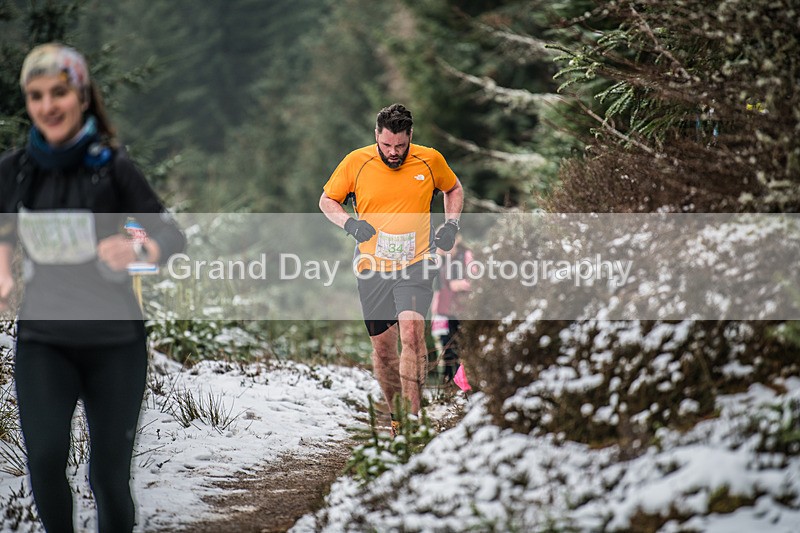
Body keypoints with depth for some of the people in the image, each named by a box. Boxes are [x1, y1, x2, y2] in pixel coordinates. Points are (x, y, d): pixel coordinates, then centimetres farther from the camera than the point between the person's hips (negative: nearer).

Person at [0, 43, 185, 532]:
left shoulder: (111, 166, -9)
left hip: (114, 340, -2)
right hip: (43, 339, 2)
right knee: (45, 459, -17)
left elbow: (173, 235, -7)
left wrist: (136, 249, -28)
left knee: (109, 476, 1)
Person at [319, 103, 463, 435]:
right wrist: (350, 224, -9)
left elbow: (453, 189, 20)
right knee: (383, 346, 5)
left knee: (411, 331, -23)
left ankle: (411, 417, -23)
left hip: (416, 264, -1)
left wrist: (451, 225, 4)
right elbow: (327, 200, 10)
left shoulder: (430, 160, 0)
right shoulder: (356, 162, -3)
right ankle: (395, 415, 24)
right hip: (373, 268, 2)